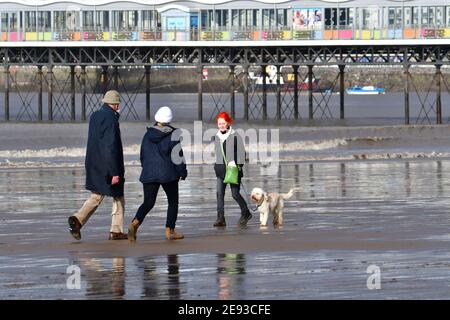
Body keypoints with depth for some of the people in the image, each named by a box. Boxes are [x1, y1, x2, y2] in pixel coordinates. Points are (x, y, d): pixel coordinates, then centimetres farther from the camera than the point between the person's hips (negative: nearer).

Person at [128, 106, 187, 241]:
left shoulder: (148, 135, 8)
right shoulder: (172, 135, -8)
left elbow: (143, 155, 16)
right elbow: (177, 155, -8)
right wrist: (182, 172, 2)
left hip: (149, 174, 4)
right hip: (168, 174, -4)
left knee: (148, 202, 5)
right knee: (173, 201, 12)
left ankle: (135, 223, -21)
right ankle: (170, 230, 10)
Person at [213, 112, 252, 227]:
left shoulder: (235, 136, -5)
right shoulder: (216, 137, 11)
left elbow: (241, 152, -4)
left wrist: (239, 165, -10)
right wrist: (217, 166, 16)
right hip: (221, 168, 5)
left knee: (235, 193, -3)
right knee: (220, 193, -5)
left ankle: (246, 213, 18)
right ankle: (220, 218, -5)